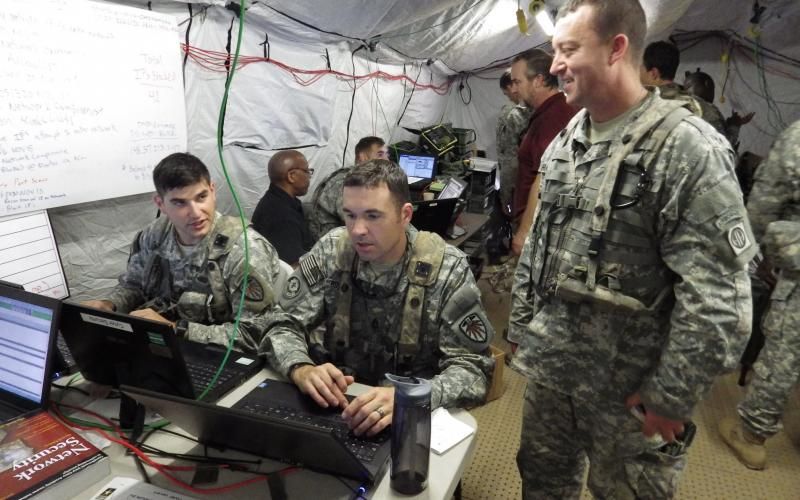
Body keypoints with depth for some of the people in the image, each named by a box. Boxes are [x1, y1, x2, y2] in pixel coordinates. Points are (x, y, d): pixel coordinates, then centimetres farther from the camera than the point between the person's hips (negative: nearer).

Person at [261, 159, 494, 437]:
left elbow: (473, 368, -16)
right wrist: (302, 370, -26)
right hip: (339, 402, 2)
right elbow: (285, 326, -4)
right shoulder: (330, 251, -7)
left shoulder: (448, 269, -15)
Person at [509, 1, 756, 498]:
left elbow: (719, 301, -20)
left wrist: (669, 399, -16)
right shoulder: (563, 142, 4)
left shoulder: (688, 148, -18)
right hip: (551, 365, 6)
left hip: (629, 388, -6)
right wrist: (522, 323, 12)